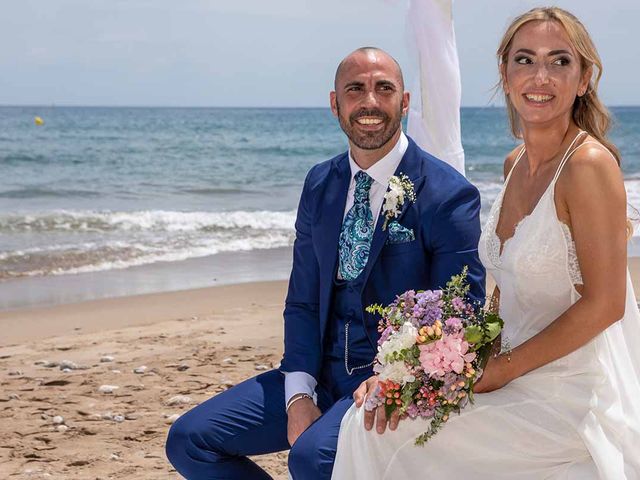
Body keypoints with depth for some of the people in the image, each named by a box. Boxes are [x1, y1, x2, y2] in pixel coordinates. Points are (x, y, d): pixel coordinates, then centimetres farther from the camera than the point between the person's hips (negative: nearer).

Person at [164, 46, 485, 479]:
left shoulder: (449, 195, -8)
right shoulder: (320, 185, 9)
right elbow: (302, 302, 10)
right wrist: (299, 395, -5)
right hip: (325, 374, 6)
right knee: (189, 440, -5)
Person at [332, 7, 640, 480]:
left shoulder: (589, 164, -16)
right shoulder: (516, 164, 9)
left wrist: (501, 370, -14)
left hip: (574, 396, -7)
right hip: (517, 375, 7)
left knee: (386, 436, -16)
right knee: (371, 417, -5)